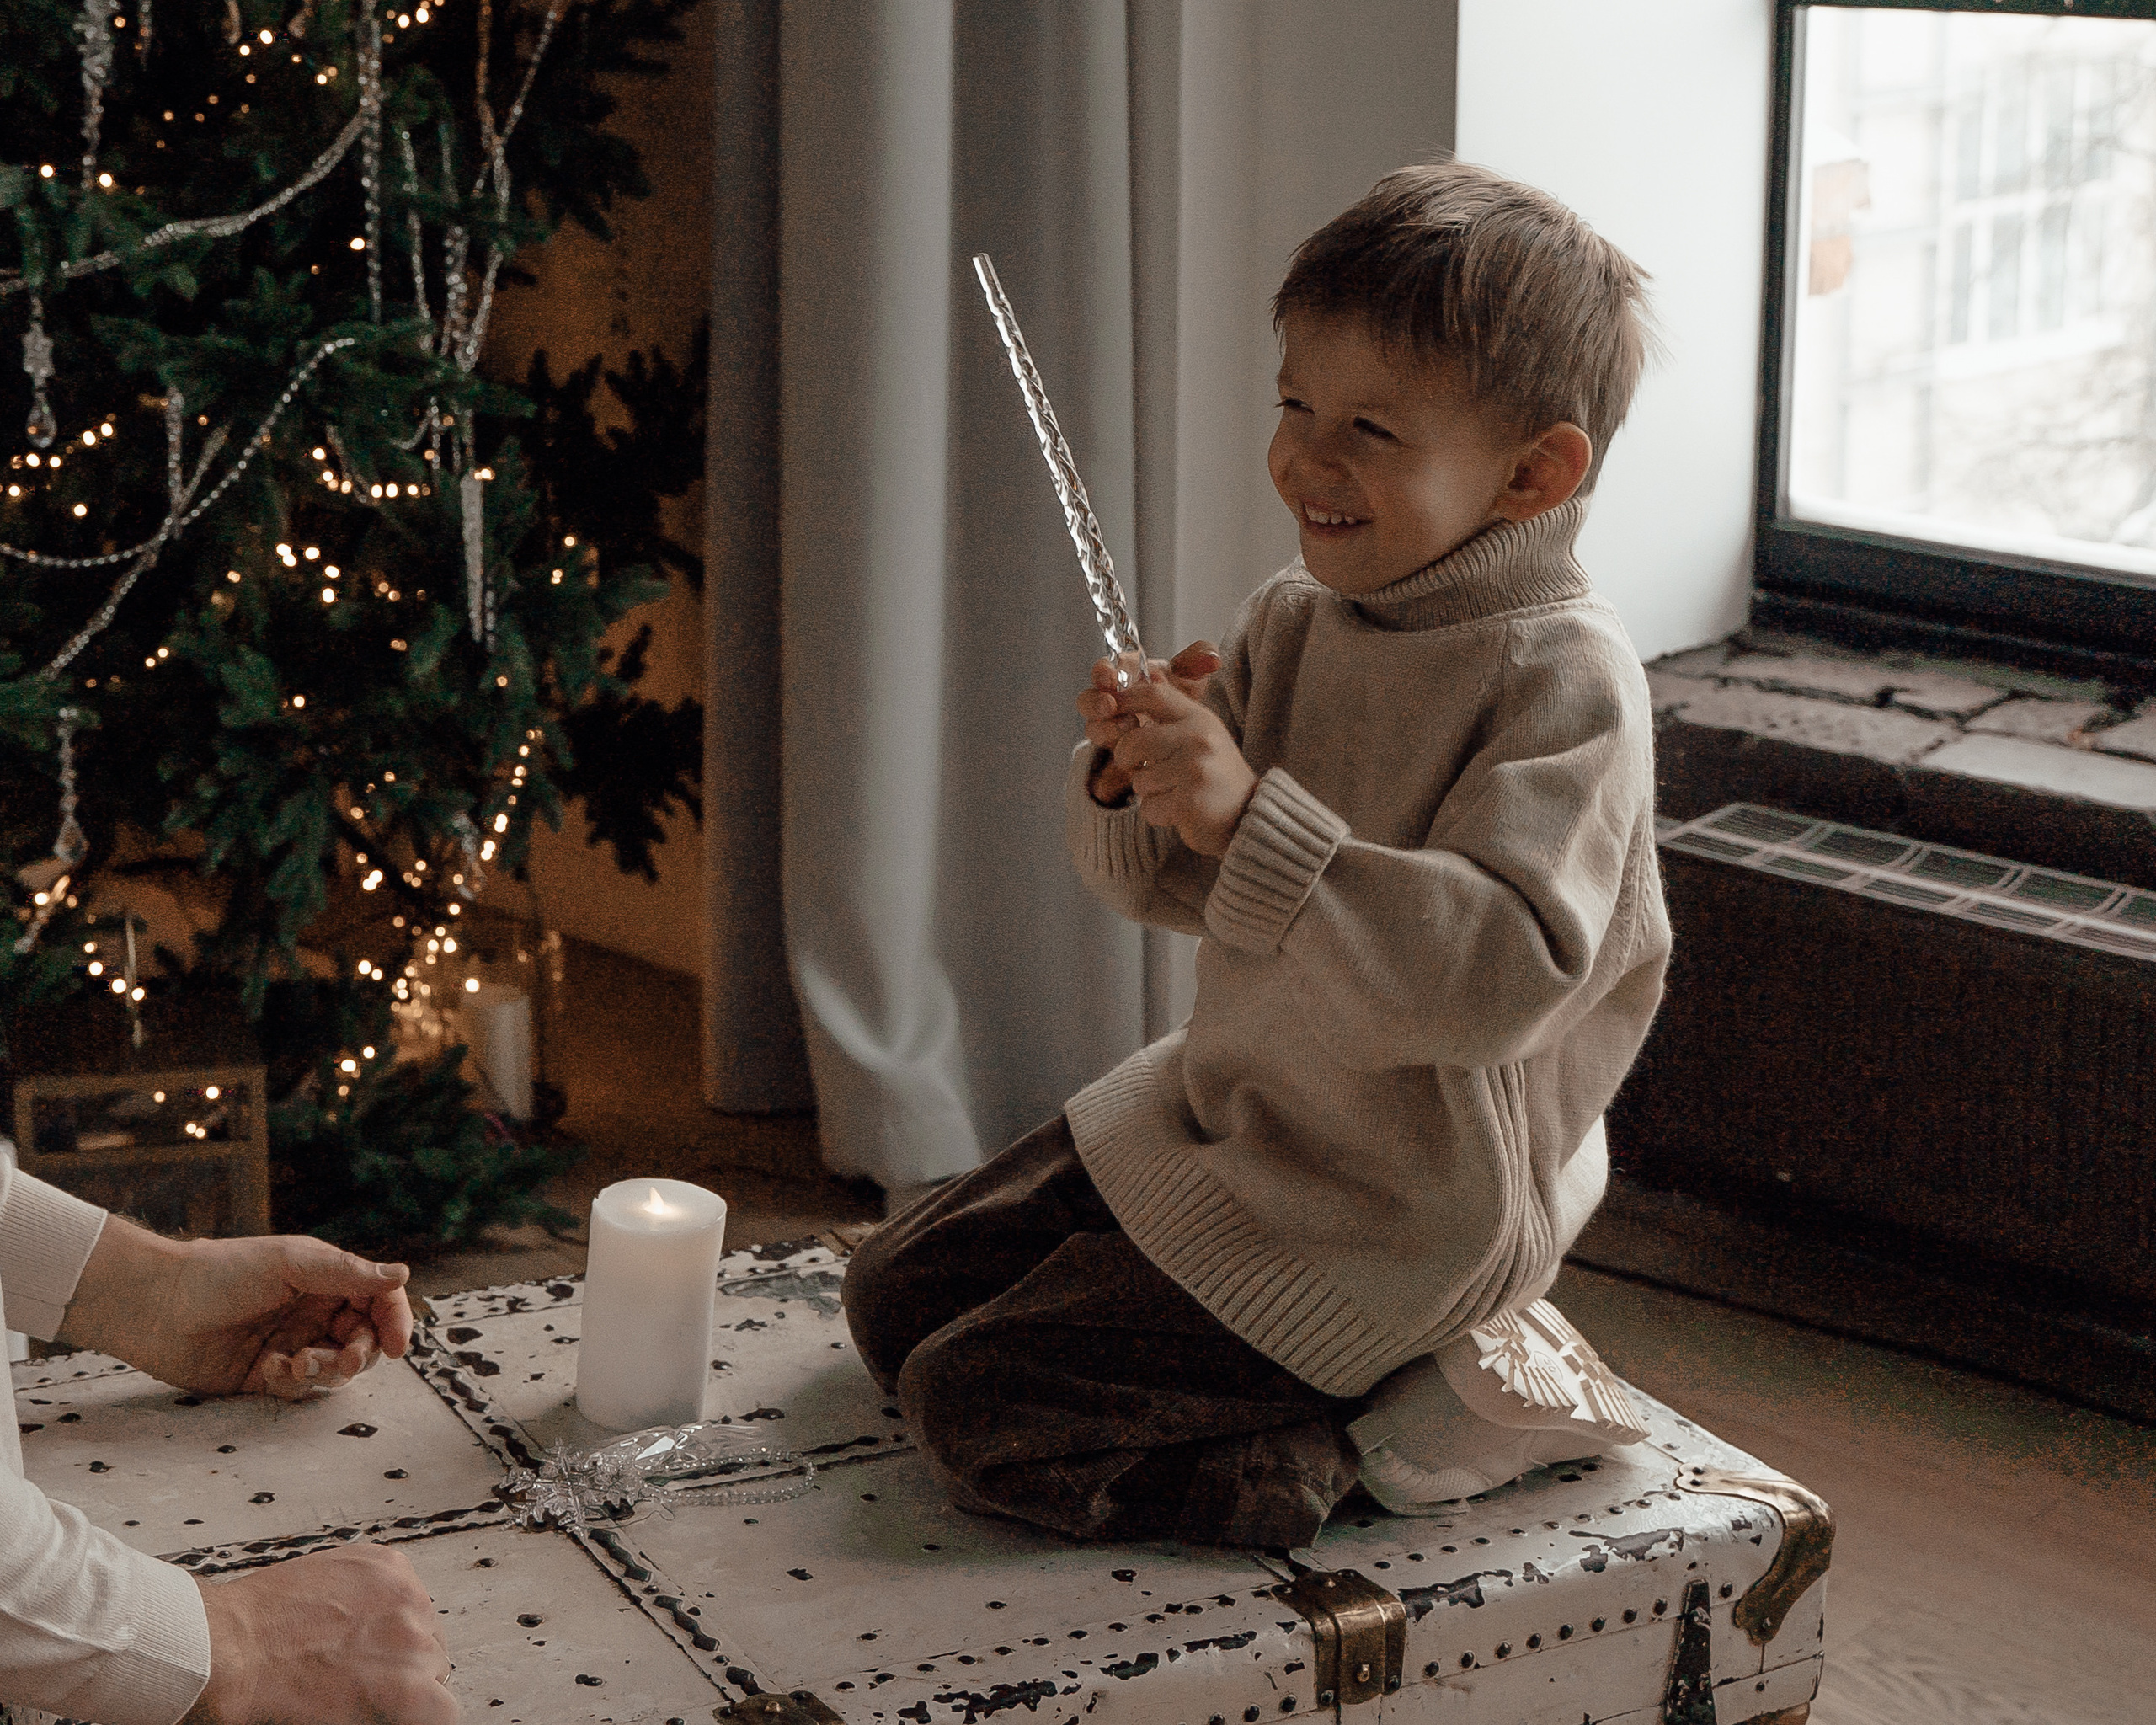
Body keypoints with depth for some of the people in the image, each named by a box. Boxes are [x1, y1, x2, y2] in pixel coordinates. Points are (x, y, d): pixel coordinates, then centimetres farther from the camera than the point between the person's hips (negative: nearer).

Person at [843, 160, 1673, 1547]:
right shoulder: (1297, 619, 2)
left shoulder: (1563, 681, -22)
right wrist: (1134, 783, -15)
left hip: (1394, 1212, -9)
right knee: (899, 1297, 14)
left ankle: (1393, 1427, -2)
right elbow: (1172, 887, 9)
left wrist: (1249, 817, -39)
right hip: (1225, 1111, 9)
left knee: (980, 1402, -14)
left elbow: (1503, 975, -34)